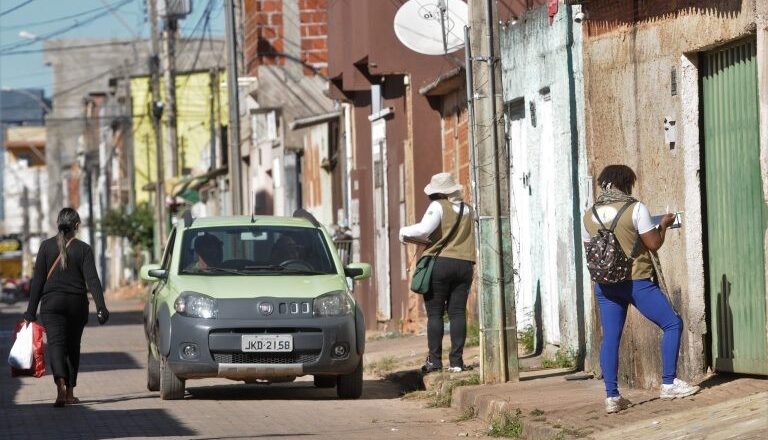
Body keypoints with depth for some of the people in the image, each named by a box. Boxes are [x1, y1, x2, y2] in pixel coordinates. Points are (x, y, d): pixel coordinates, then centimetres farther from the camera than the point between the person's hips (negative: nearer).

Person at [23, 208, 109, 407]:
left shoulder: (47, 246, 0)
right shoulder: (83, 249, -1)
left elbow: (38, 280, 0)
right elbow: (92, 279, -9)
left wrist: (31, 310, 2)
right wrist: (100, 307, -12)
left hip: (51, 303, -1)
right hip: (77, 302, 1)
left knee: (56, 344, -10)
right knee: (73, 346, 15)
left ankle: (60, 384, -35)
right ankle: (70, 393, 23)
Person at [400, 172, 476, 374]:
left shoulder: (438, 206, -4)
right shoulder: (467, 210, 15)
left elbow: (424, 229, -17)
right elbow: (473, 236, 17)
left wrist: (405, 231, 0)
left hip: (440, 263, -5)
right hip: (465, 265, 5)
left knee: (435, 313, 0)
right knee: (458, 312, 3)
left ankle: (434, 359, -3)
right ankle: (457, 360, -2)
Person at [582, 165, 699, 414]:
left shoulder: (590, 216, 5)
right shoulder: (635, 209, -9)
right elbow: (653, 244, -7)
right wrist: (663, 225, 10)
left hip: (605, 284, 5)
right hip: (637, 281, -5)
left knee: (610, 337, 6)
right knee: (672, 324, 7)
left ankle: (611, 396, 1)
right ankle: (669, 384, 3)